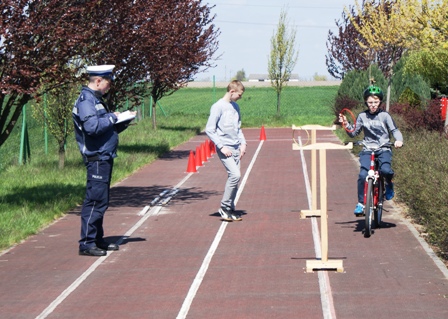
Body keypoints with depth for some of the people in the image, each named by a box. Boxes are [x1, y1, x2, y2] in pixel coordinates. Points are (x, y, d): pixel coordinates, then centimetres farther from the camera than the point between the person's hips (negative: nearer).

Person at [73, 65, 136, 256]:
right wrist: (112, 117, -14)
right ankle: (87, 244, -7)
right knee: (95, 201, -10)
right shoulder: (86, 100, -13)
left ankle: (97, 239, 23)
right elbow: (92, 126, -28)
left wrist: (124, 122, 8)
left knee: (100, 201, 15)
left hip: (104, 157, 10)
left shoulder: (96, 99, 18)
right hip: (96, 158, -10)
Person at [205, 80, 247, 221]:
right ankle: (224, 207, -6)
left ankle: (230, 209, 14)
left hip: (236, 148, 7)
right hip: (225, 148, -7)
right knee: (235, 175, -17)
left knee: (234, 177, 6)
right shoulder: (218, 107, -9)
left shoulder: (236, 107, 14)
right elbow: (209, 130, -11)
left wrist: (243, 143, 10)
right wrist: (221, 147, -14)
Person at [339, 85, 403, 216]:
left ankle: (389, 185, 5)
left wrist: (398, 140, -23)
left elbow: (395, 130, -2)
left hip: (384, 150, -1)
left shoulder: (384, 115, 0)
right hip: (368, 150, 1)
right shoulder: (362, 116, 6)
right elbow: (354, 133, 12)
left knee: (386, 170, -30)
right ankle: (360, 203, -5)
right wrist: (346, 124, -7)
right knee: (363, 175, -19)